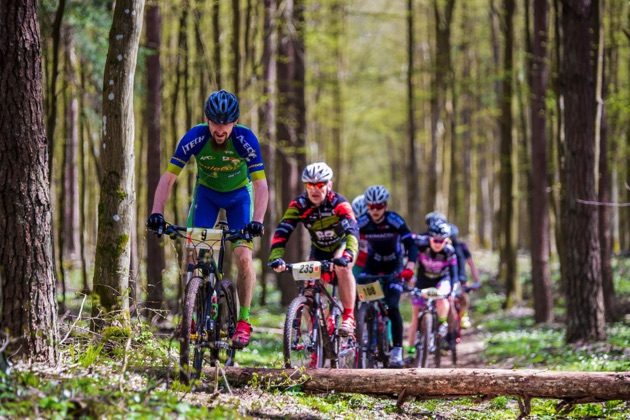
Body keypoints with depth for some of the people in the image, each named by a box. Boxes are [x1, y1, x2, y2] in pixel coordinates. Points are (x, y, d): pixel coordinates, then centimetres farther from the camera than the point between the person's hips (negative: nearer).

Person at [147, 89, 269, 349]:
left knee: (243, 257, -16)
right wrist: (157, 213, -39)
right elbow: (168, 177, -26)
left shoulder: (246, 139, -31)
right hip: (207, 193, 1)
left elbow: (260, 184, -32)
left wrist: (257, 221, -46)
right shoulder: (195, 138, -28)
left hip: (239, 194, -1)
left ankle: (244, 320, -4)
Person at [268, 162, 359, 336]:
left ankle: (348, 317, -24)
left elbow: (352, 231, -43)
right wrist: (275, 257, -47)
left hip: (342, 245, -3)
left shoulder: (339, 203, -30)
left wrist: (347, 255, -60)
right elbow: (282, 231, -31)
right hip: (319, 249, 3)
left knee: (342, 267, -34)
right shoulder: (299, 205, -22)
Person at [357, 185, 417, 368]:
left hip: (393, 266, -3)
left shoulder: (395, 221, -24)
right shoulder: (362, 222, -18)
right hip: (372, 264, 3)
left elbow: (411, 244, -28)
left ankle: (397, 350, -13)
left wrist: (410, 267, -44)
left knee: (392, 307, -18)